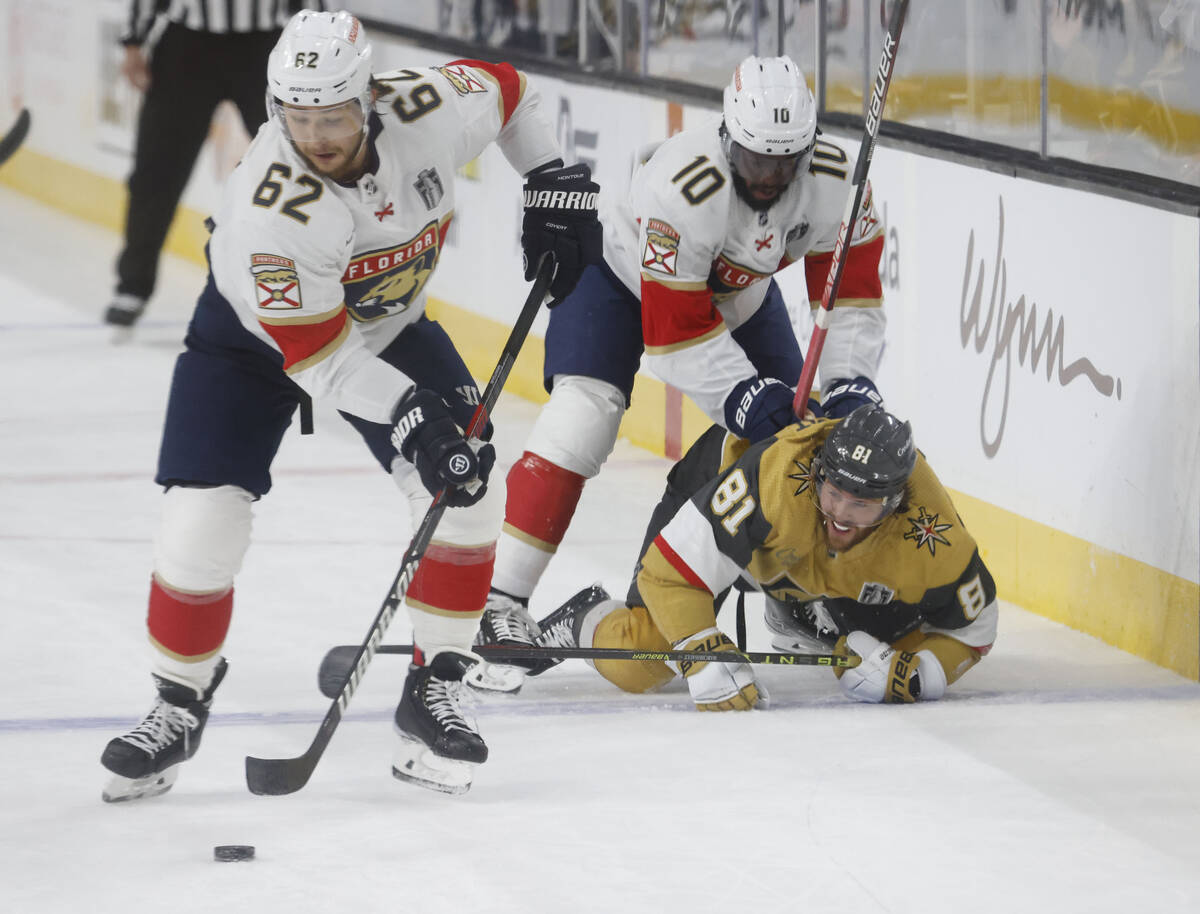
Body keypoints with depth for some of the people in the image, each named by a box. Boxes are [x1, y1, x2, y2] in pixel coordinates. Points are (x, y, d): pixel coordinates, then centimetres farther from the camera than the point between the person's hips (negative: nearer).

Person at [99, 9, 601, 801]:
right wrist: (409, 416, -38)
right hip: (258, 333, -4)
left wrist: (554, 186, -4)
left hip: (390, 321, 4)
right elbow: (316, 355, -32)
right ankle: (179, 708, 10)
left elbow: (505, 88, -3)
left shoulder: (429, 108, -28)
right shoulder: (271, 207, -39)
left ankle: (433, 697, 1)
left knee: (468, 488, -12)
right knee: (202, 526, -13)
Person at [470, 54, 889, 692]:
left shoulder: (836, 181, -26)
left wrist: (847, 384, -31)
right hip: (618, 273, -6)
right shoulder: (682, 189, -41)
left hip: (738, 290, 6)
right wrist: (742, 395, -42)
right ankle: (503, 609, -23)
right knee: (583, 414, -23)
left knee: (796, 428, -1)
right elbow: (675, 334, -34)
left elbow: (851, 297, -17)